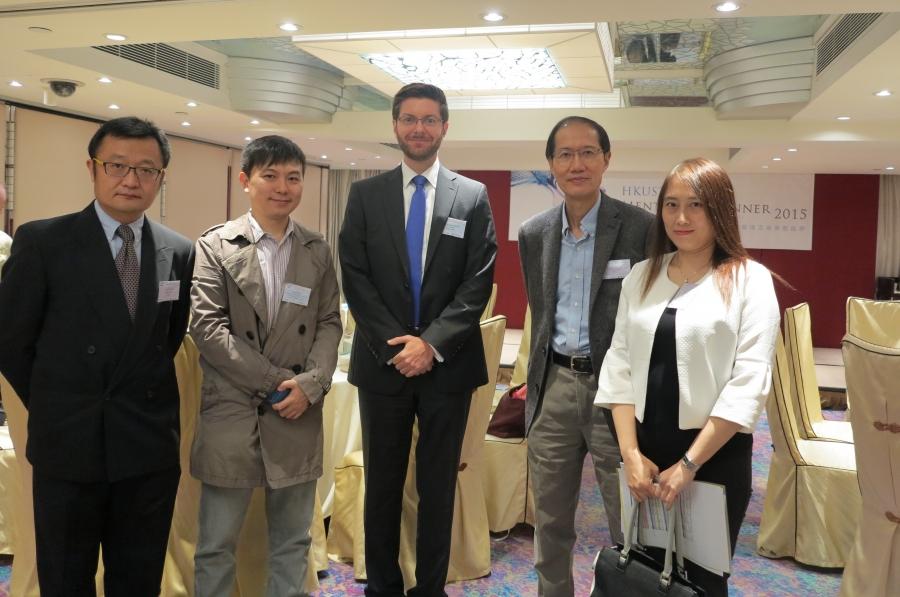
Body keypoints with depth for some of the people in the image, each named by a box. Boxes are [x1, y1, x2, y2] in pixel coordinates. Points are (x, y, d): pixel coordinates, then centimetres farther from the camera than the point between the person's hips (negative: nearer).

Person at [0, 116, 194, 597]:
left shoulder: (179, 252, 1)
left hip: (151, 447, 3)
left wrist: (144, 402, 8)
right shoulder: (41, 241, -8)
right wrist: (54, 409, 4)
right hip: (68, 447, -2)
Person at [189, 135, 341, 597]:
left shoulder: (318, 251, 9)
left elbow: (329, 324, 7)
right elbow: (206, 326, -9)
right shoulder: (215, 246, -2)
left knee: (293, 540, 14)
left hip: (297, 411, 3)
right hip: (231, 411, -3)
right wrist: (277, 381, -12)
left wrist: (310, 384, -10)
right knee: (216, 543, 8)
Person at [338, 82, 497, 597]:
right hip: (383, 361, 1)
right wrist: (396, 345, -12)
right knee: (382, 483, 12)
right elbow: (356, 278, -1)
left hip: (447, 363, 0)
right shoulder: (366, 194, 5)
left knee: (439, 486, 10)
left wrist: (432, 343, -14)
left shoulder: (473, 196, 3)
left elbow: (479, 282, -4)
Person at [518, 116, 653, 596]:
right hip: (554, 388, 4)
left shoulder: (641, 228, -9)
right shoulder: (533, 234, 6)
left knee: (631, 527, 9)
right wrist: (537, 380, 14)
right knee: (549, 523, 16)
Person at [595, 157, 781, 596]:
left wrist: (689, 463, -13)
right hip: (645, 448, 3)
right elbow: (619, 365, 3)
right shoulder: (642, 275, 6)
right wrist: (631, 453, -5)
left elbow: (749, 382, -11)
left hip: (716, 453, -3)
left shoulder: (750, 280, -6)